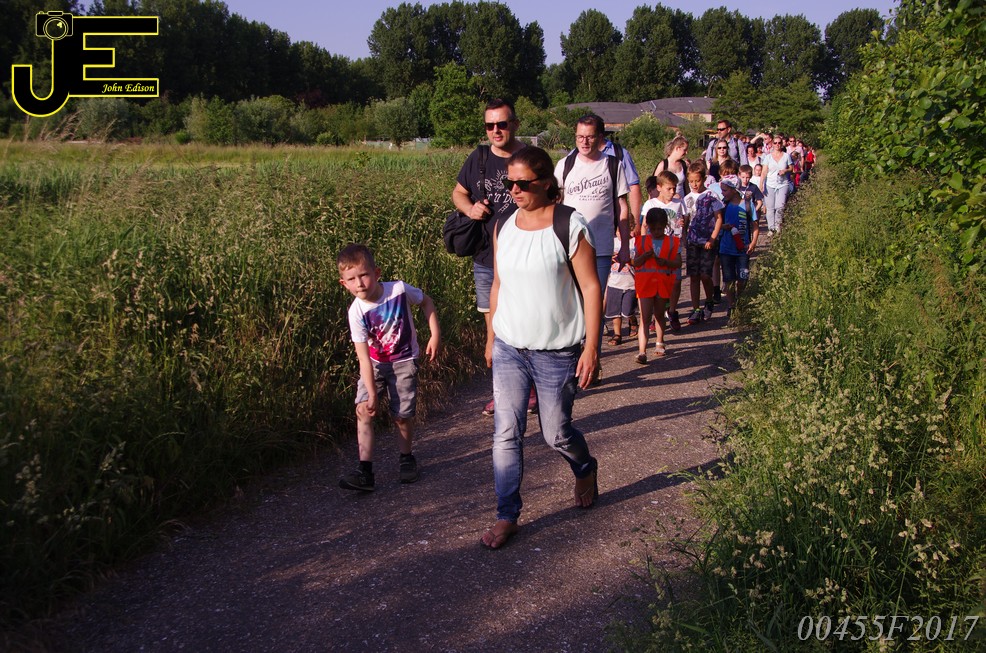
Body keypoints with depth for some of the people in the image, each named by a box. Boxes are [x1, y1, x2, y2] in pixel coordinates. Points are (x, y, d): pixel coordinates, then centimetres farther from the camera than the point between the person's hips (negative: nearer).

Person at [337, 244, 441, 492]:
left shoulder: (399, 289, -21)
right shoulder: (357, 312, -19)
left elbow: (426, 302, 0)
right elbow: (364, 357, -20)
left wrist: (435, 335, -7)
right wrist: (372, 394, -23)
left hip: (403, 361, -1)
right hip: (374, 364, 1)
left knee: (401, 416, -1)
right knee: (364, 411, -13)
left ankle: (406, 458, 27)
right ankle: (365, 471, -8)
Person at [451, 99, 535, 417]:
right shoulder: (478, 158, 6)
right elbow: (458, 193, 18)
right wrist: (469, 208, -5)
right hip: (485, 260, 4)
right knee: (493, 326, 11)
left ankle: (534, 388, 20)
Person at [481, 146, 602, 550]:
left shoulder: (570, 226, -11)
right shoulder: (503, 228, 4)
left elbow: (591, 288, -11)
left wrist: (591, 348, -14)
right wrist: (492, 337, 16)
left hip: (557, 352, -4)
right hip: (509, 349, 4)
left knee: (556, 433, 8)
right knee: (506, 433, 2)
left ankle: (585, 470, 42)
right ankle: (507, 516, 14)